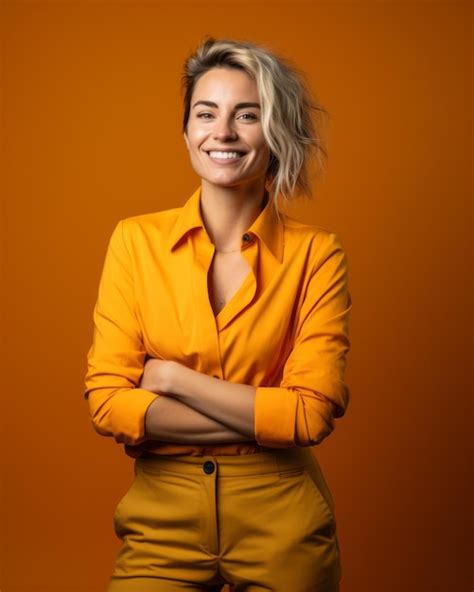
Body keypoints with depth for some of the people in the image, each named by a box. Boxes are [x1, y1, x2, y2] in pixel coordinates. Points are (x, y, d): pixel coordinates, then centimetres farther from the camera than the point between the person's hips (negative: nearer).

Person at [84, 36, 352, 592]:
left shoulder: (316, 252, -7)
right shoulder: (134, 240, -4)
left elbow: (311, 413, -13)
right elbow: (106, 401, -9)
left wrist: (173, 378, -14)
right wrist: (260, 419, -14)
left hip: (280, 523, 0)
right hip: (162, 519, 1)